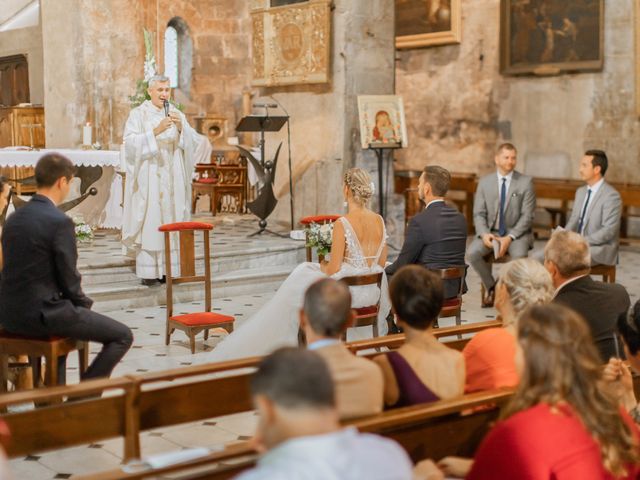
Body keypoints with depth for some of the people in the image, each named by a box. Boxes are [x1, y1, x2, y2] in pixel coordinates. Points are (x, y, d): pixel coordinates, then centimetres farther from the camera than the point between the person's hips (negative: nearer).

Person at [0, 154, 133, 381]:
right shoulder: (60, 222, -16)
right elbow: (68, 277, -14)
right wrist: (84, 303, 7)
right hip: (41, 314, -9)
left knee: (67, 309, 40)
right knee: (123, 336, 2)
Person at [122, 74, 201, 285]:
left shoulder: (177, 115, 13)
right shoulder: (138, 114, 1)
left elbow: (193, 142, 4)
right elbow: (130, 142, -13)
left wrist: (181, 127, -14)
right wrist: (156, 131, -22)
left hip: (172, 179, 4)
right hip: (148, 179, -4)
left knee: (171, 221, 2)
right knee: (149, 223, -7)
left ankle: (168, 268, 7)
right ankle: (148, 271, -3)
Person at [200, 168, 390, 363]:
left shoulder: (342, 224, -20)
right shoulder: (380, 221, 0)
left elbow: (333, 270, -17)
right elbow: (381, 262, 8)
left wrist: (322, 266, 6)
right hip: (373, 291, 6)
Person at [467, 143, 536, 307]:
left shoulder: (525, 182, -1)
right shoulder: (484, 182, 6)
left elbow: (527, 216, -6)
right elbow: (479, 214, 4)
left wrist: (510, 237, -19)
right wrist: (484, 234, -17)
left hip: (516, 233, -2)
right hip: (490, 232, 2)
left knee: (519, 255, -34)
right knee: (473, 252, -27)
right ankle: (491, 287, 0)